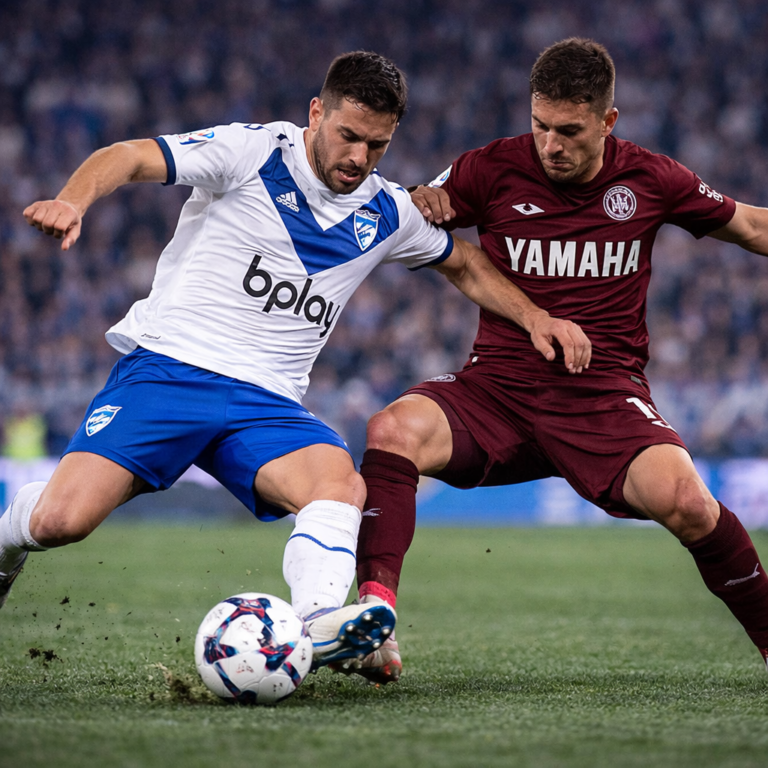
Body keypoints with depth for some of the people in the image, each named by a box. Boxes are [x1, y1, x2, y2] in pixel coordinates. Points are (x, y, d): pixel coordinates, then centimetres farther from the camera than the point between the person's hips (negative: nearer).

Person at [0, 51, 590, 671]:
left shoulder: (387, 213, 12)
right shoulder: (252, 151, -5)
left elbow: (464, 265, 30)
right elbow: (131, 158, -13)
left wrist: (535, 316, 15)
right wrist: (72, 201, -33)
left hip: (265, 402, 4)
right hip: (168, 365, -4)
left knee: (341, 483, -29)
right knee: (61, 520, -19)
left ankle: (320, 621, -51)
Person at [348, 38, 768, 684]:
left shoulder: (648, 178, 3)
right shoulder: (494, 170, 0)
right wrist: (411, 208, -15)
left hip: (606, 395, -1)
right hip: (496, 387, 1)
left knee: (685, 500, -29)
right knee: (392, 429, -29)